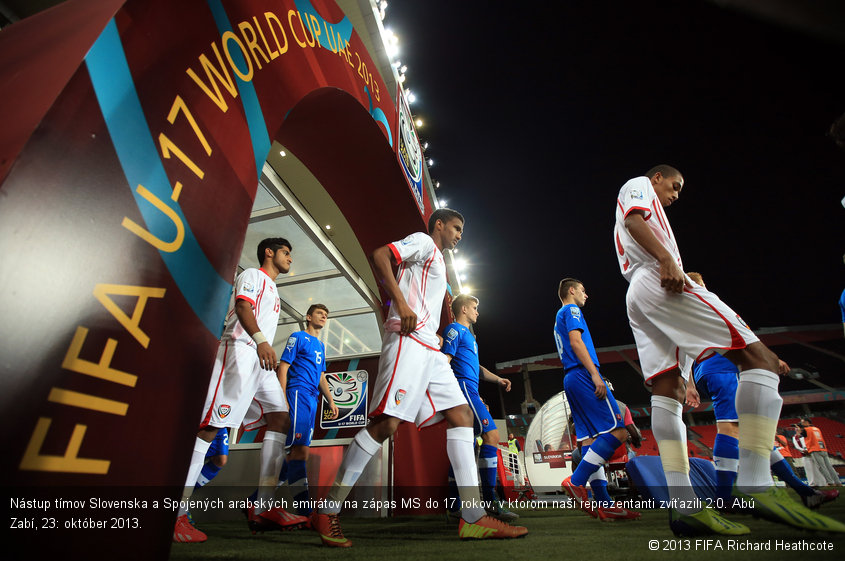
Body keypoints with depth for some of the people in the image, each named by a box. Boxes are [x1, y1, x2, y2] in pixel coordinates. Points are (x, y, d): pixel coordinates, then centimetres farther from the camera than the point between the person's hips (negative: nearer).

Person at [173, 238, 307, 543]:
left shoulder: (272, 289, 30)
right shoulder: (252, 275, 4)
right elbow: (242, 306, -14)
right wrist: (260, 339, -30)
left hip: (263, 357, 9)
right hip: (241, 350, -9)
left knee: (279, 417, -3)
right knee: (212, 424, -12)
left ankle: (263, 509, -4)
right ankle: (176, 515, -7)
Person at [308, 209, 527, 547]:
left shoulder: (436, 261, 32)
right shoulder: (423, 241, 5)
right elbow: (379, 255, -11)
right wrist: (401, 303, -20)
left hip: (429, 347, 10)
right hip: (408, 340, -10)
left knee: (461, 414, 1)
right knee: (387, 422, -15)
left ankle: (473, 518, 2)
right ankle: (326, 512, -2)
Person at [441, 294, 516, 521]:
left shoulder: (468, 335, 26)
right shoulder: (455, 329, -2)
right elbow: (445, 360, -12)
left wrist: (498, 379, 16)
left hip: (469, 391, 10)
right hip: (463, 387, -10)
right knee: (491, 434, -16)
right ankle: (490, 501, -14)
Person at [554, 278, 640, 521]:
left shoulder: (560, 317, 29)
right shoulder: (571, 310, 1)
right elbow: (575, 341, -13)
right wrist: (595, 374, -19)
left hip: (571, 380, 10)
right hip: (582, 374, -10)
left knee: (591, 439, 3)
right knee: (617, 431, -13)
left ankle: (604, 504, 1)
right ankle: (576, 481, -18)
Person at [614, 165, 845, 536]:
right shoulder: (638, 186, 14)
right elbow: (634, 220, -8)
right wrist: (666, 260, -22)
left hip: (635, 296, 10)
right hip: (658, 281, -10)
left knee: (667, 393, -1)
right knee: (759, 359, -10)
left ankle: (683, 504, -6)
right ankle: (755, 485, -18)